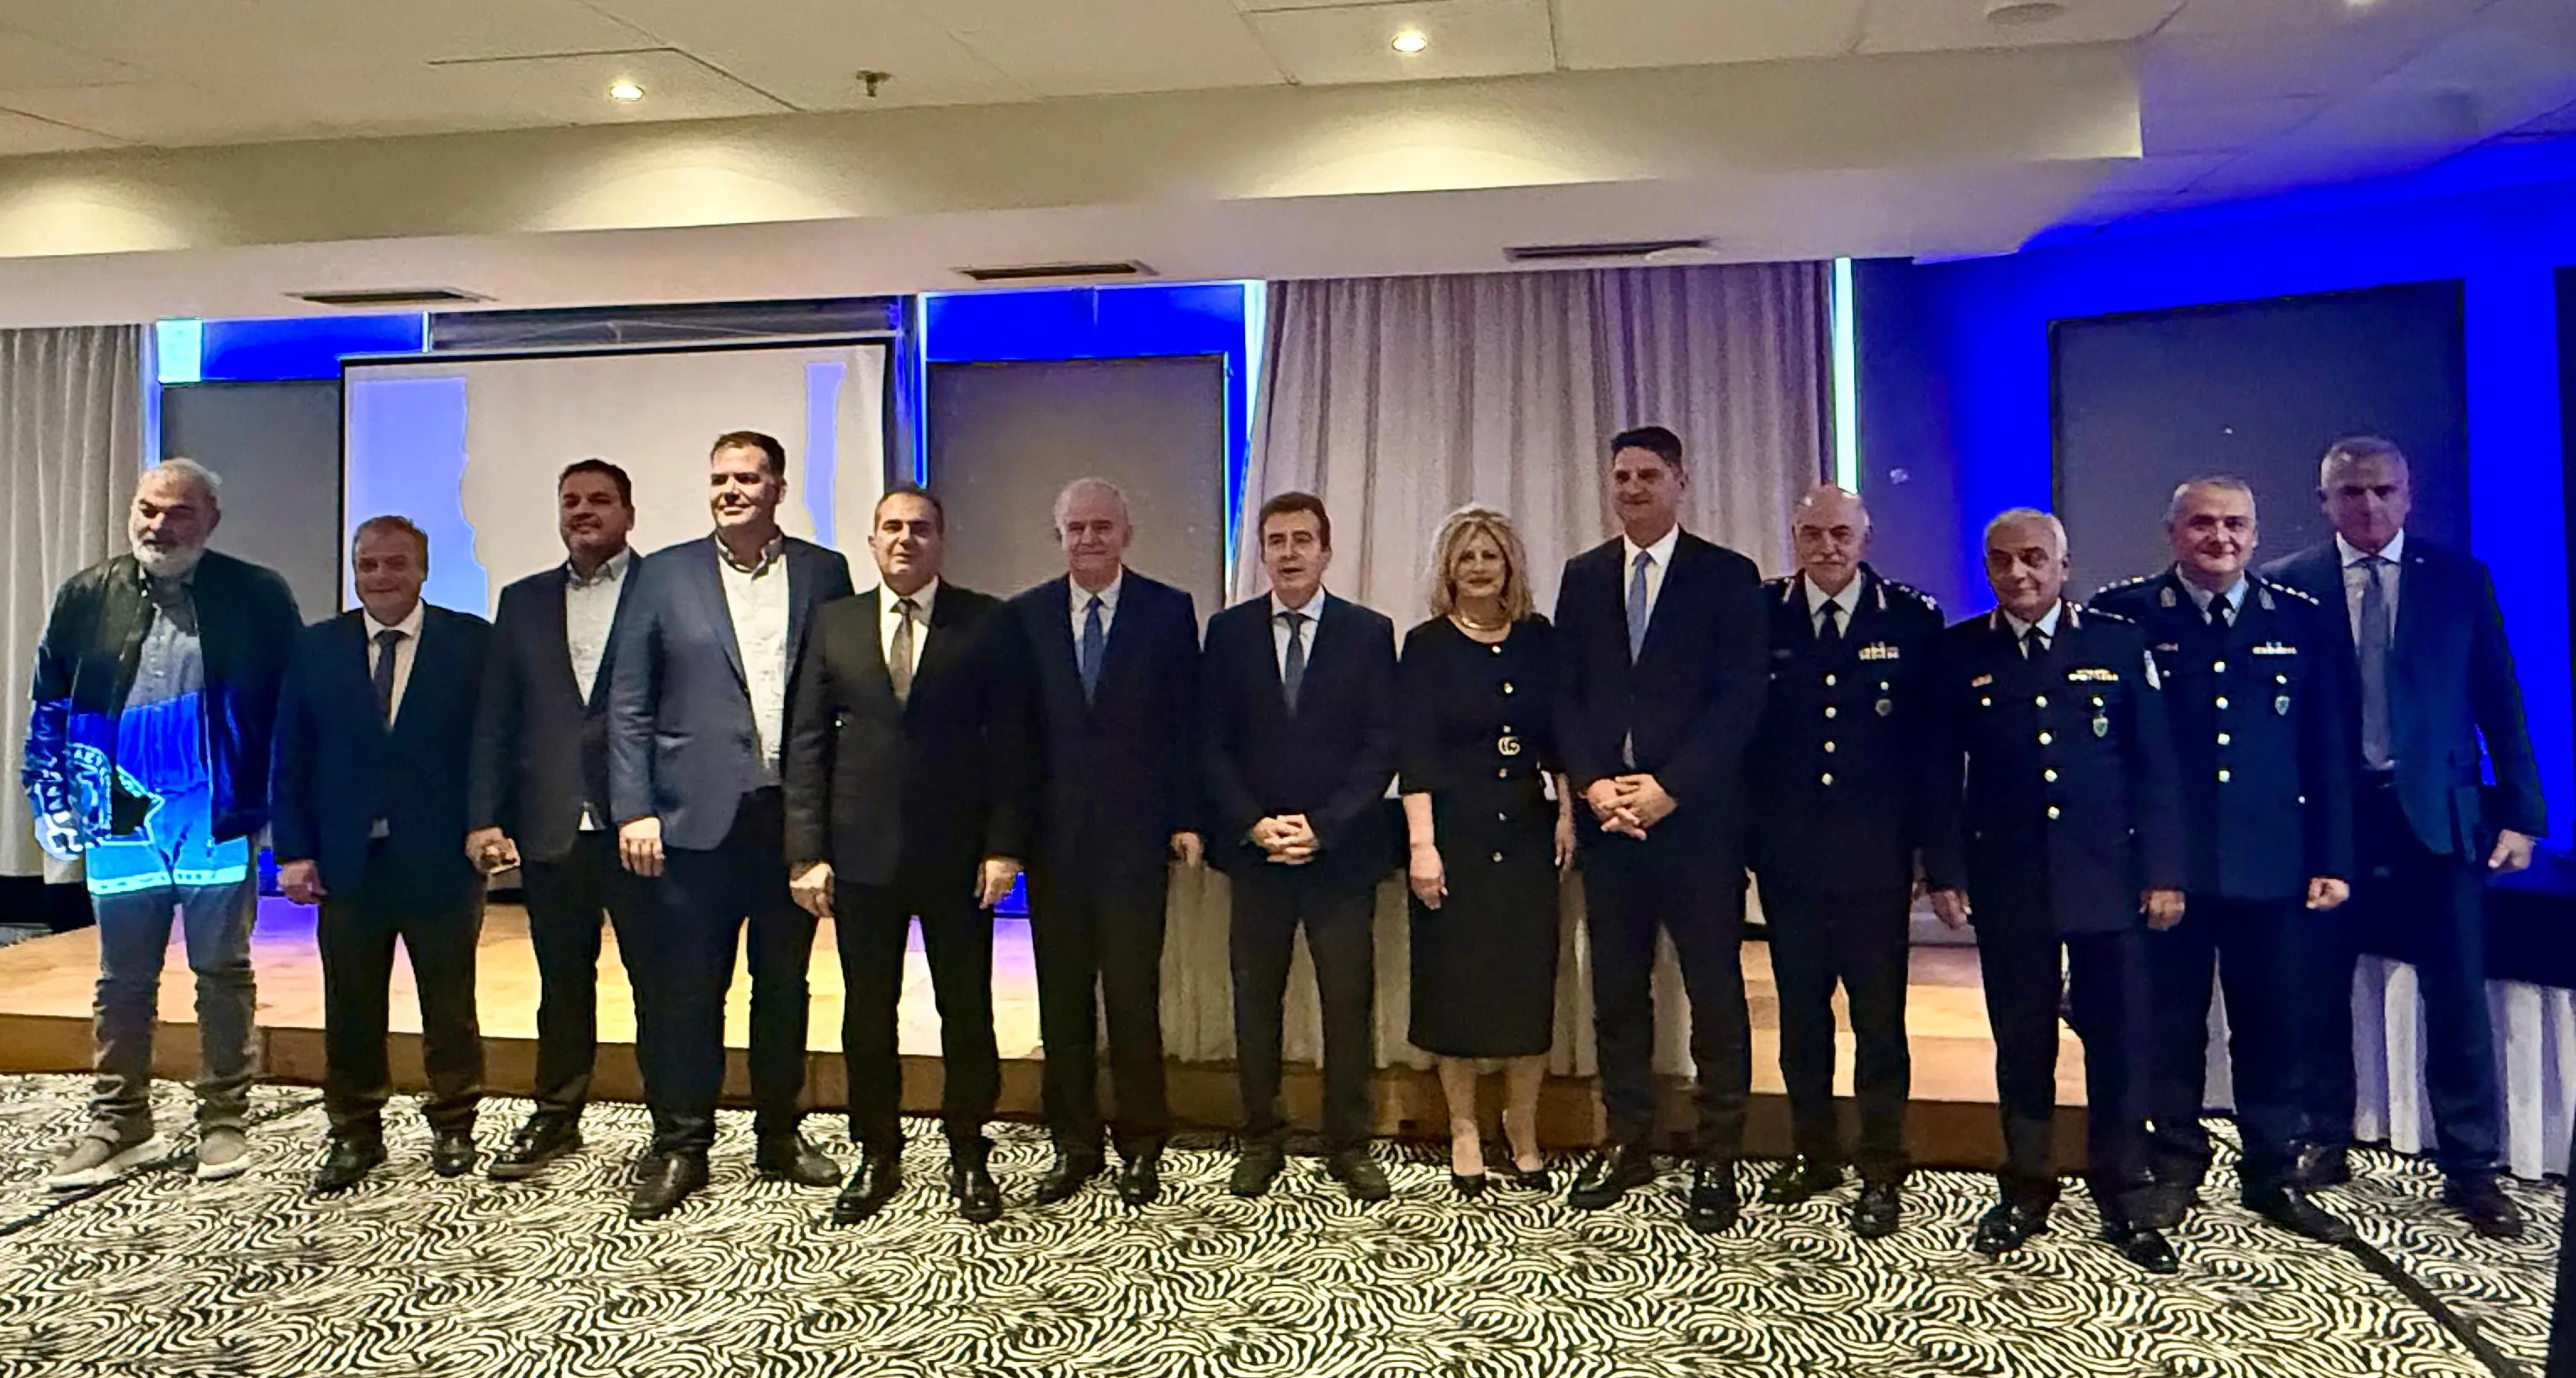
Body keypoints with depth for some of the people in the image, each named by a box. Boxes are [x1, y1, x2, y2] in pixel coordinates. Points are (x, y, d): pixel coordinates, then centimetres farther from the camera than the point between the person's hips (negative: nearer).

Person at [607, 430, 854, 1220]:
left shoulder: (823, 573, 7)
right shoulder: (663, 576, 5)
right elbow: (629, 704, 3)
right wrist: (634, 809, -5)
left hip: (794, 816, 1)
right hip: (700, 817, -1)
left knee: (784, 986, 12)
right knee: (688, 992, 3)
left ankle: (779, 1136, 26)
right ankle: (679, 1147, 17)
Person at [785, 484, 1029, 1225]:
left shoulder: (985, 623, 1)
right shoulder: (835, 623, 8)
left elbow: (1009, 740, -1)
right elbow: (807, 742, 6)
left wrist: (1003, 844, -8)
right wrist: (807, 852, -1)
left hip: (959, 855, -2)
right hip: (862, 854, 2)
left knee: (967, 1013, 7)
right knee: (867, 1016, 10)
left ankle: (969, 1159, 22)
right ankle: (877, 1157, 25)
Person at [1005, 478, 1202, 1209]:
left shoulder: (1169, 611, 3)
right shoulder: (1024, 616, 8)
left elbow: (1186, 724, 2)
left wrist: (1186, 820, -3)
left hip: (1135, 833, -2)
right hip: (1053, 834, 2)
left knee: (1134, 993, 1)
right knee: (1062, 997, 8)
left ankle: (1141, 1147, 15)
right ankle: (1073, 1144, 21)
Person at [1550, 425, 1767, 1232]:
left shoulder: (1728, 577, 0)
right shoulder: (1584, 577, 12)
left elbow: (1739, 700, -7)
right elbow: (1565, 695, 8)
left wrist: (1667, 788, -14)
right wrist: (1592, 784, -7)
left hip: (1697, 815, -3)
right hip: (1607, 814, 4)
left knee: (1715, 990, 3)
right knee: (1617, 986, 9)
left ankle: (1717, 1158, 13)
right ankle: (1626, 1142, 22)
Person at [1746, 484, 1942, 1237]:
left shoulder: (1911, 618, 0)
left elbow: (1934, 736, 1)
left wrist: (1925, 838, -3)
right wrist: (1745, 833, -1)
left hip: (1875, 855, -2)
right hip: (1789, 854, 2)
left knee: (1878, 1017, 4)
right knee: (1800, 1010, 13)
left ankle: (1881, 1172, 16)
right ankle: (1813, 1152, 29)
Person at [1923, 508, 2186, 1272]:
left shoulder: (2119, 642, 3)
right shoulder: (1958, 652, 4)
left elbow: (2153, 765, 2)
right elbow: (1942, 773, 3)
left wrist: (2162, 872, -4)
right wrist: (1945, 872, -3)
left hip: (2107, 878, 0)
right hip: (2007, 883, 0)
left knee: (2119, 1043, 5)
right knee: (2021, 1045, 9)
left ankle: (2124, 1201, 19)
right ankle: (2025, 1193, 22)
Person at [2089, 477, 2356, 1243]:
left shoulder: (2298, 621, 7)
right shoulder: (2124, 615, -1)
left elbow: (2326, 749, 7)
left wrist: (2333, 860, 3)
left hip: (2271, 865, 2)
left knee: (2271, 1028, 11)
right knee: (2169, 1027, 8)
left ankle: (2273, 1177, 27)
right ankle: (2174, 1172, 22)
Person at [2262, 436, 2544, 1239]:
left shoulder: (2459, 580, 6)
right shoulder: (2286, 586, 2)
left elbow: (2498, 702, 5)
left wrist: (2520, 813, -1)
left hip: (2438, 813, 1)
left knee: (2458, 996, 2)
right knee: (2318, 991, 8)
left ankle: (2469, 1168, 14)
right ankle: (2326, 1144, 23)